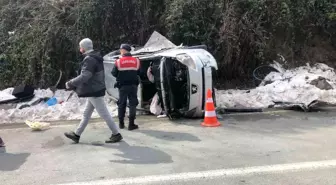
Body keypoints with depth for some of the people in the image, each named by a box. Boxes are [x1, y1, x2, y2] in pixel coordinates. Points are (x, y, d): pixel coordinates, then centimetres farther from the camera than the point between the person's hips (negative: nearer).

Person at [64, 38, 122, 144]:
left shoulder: (90, 60, -19)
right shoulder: (95, 58, 14)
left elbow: (84, 77, -29)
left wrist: (70, 84, -18)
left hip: (94, 92, -11)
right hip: (94, 91, 11)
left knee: (104, 114, -3)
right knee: (86, 114, 15)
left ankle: (116, 134, 6)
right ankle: (77, 135, 24)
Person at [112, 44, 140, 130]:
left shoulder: (118, 61, -8)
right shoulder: (136, 61, -2)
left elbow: (114, 74, -4)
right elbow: (138, 73, 7)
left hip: (122, 86, 0)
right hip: (133, 85, 0)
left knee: (121, 104, 12)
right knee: (133, 104, 5)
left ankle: (121, 123, 18)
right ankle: (131, 124, 2)